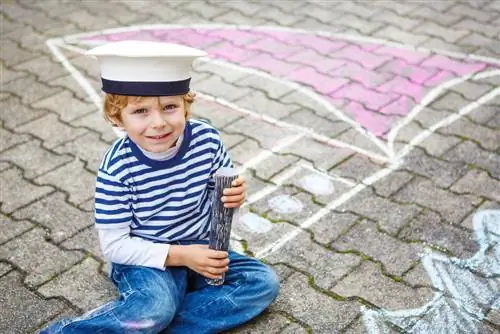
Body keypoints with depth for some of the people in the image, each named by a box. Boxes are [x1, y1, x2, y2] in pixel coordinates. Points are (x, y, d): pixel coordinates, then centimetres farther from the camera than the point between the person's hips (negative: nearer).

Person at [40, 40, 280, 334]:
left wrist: (233, 197, -23)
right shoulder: (118, 168, -21)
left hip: (199, 249, 6)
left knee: (265, 282, -12)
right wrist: (180, 255, -23)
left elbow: (221, 192, 3)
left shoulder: (207, 140, -14)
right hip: (145, 258, -5)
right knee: (155, 310, -34)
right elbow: (114, 245, -15)